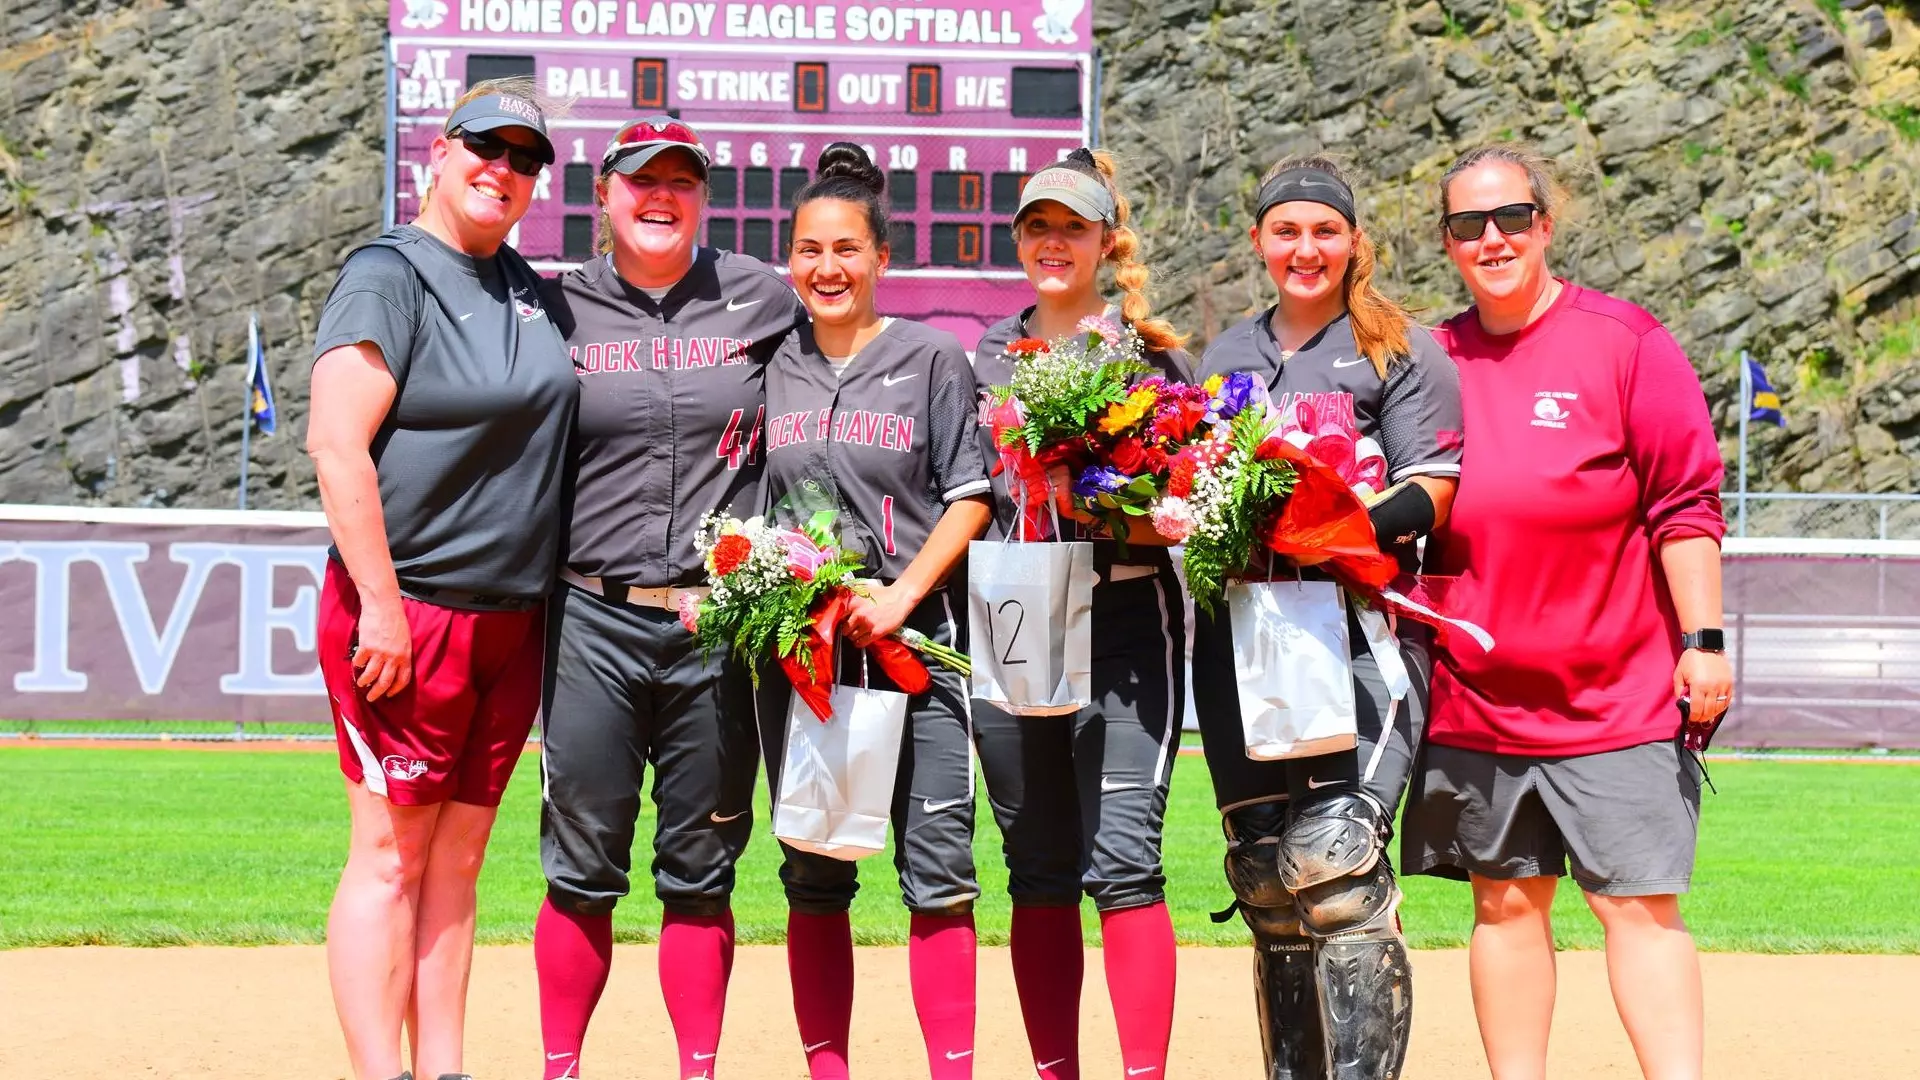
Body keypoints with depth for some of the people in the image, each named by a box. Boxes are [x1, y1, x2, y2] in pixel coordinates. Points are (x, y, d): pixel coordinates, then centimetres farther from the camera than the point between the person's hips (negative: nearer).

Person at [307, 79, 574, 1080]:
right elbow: (335, 443, -17)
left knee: (457, 863, 9)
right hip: (409, 614, -8)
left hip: (511, 618, 8)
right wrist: (380, 607, -22)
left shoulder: (527, 288, 15)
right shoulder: (388, 277, -8)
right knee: (390, 859, -6)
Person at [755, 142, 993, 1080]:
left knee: (937, 874, -8)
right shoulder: (770, 370, 12)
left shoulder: (933, 359, 3)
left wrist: (901, 595, -13)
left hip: (912, 643, -3)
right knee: (813, 879, 6)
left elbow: (969, 499, -1)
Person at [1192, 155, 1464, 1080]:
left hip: (1358, 629, -5)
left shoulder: (1401, 351, 5)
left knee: (1333, 860, -18)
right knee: (1263, 873, 5)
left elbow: (1430, 492, -4)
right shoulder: (1227, 354, 21)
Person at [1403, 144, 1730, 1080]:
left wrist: (1703, 639, -10)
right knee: (1506, 901, 8)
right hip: (1473, 692, 4)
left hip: (1618, 692, -4)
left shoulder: (1623, 341, -3)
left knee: (1640, 900, -7)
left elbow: (1685, 504, -5)